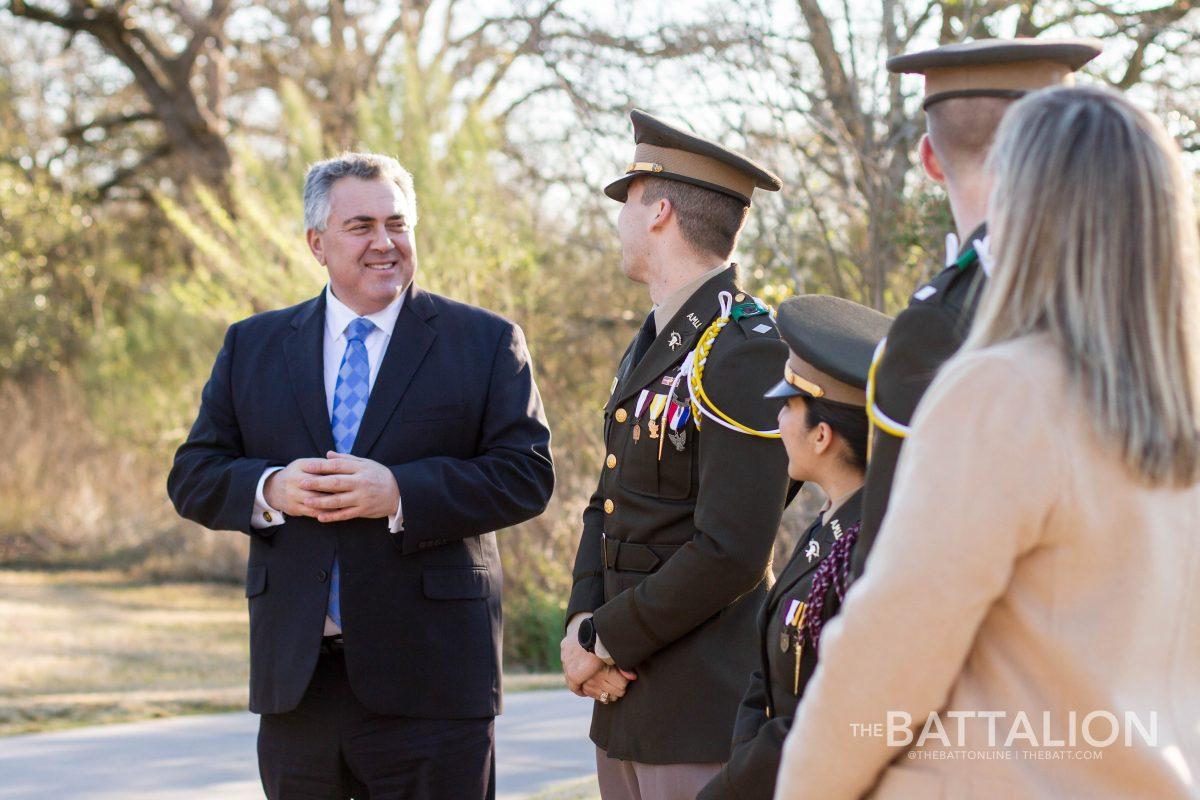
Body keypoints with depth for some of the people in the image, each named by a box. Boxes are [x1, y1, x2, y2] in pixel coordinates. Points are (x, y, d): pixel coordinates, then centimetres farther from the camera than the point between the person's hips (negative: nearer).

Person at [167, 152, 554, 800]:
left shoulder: (485, 343, 4)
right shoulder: (252, 346, 13)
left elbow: (527, 475, -4)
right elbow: (193, 477, 10)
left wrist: (400, 492, -17)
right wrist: (269, 489, -12)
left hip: (428, 679, -2)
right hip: (296, 674, 3)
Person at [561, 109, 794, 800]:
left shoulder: (746, 352, -15)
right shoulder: (651, 346, 16)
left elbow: (731, 553, -21)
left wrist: (607, 642, -13)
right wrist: (583, 625, -1)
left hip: (703, 708, -9)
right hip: (627, 697, 9)